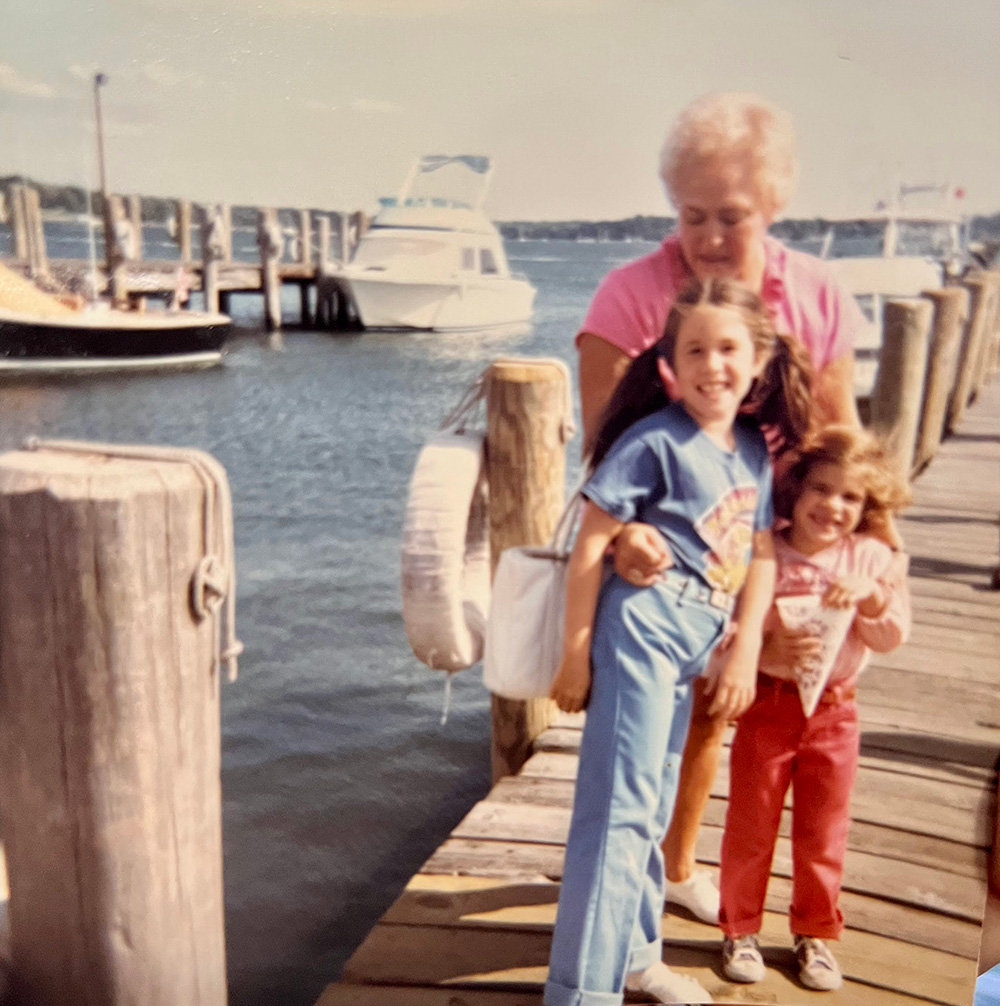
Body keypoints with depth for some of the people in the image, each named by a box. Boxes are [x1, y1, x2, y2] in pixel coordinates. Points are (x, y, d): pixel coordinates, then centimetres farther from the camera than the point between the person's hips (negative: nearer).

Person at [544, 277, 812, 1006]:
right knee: (620, 805, -5)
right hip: (643, 625, -8)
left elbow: (761, 553, 10)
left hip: (695, 641, 8)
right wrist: (576, 653, -12)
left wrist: (746, 651, 2)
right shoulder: (655, 441, -12)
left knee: (652, 804, 20)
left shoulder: (755, 451, 8)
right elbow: (591, 544, -12)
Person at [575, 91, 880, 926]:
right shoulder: (633, 294, -19)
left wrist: (878, 532, 0)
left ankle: (680, 865, 44)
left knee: (710, 709, 20)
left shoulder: (816, 296, -6)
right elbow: (602, 437, -26)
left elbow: (838, 436, 2)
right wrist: (622, 527, -42)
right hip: (653, 548, -4)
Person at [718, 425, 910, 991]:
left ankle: (816, 934, 35)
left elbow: (892, 638, -7)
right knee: (750, 826, 11)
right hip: (769, 704, -2)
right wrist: (770, 651, -30)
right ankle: (741, 930, 30)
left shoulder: (873, 559, -3)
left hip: (835, 710, 2)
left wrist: (873, 594, -24)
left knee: (824, 832, 15)